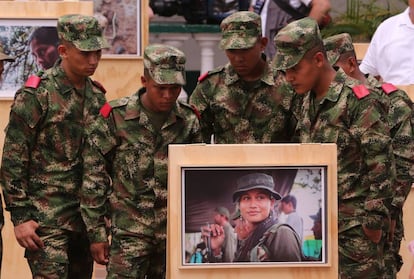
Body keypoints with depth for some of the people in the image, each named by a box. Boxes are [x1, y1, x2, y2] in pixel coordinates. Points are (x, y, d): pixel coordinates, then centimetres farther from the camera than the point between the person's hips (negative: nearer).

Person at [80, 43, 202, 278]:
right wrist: (97, 233, -4)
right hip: (130, 232, -3)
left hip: (176, 234, 4)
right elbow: (94, 178, -3)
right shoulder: (115, 117, -6)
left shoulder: (189, 122, 4)